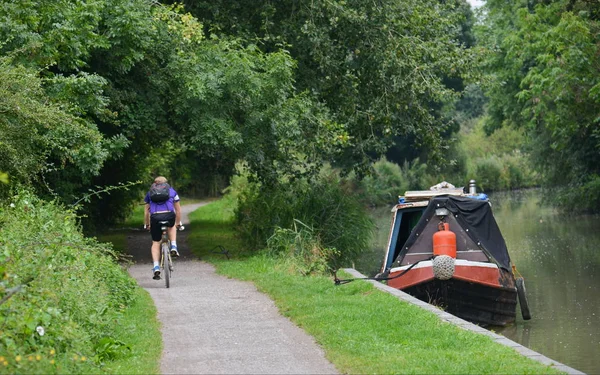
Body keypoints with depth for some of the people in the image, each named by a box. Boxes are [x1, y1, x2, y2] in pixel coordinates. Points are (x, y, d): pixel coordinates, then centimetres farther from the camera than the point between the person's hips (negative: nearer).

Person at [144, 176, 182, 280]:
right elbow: (178, 210, 28)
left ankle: (156, 267, 1)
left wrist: (147, 225, 37)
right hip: (169, 216, 0)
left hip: (155, 218, 0)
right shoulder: (171, 191, 25)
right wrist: (178, 224, 39)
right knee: (171, 227, 36)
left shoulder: (150, 193, 25)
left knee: (155, 243, 13)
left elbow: (147, 212, 26)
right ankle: (173, 247, 15)